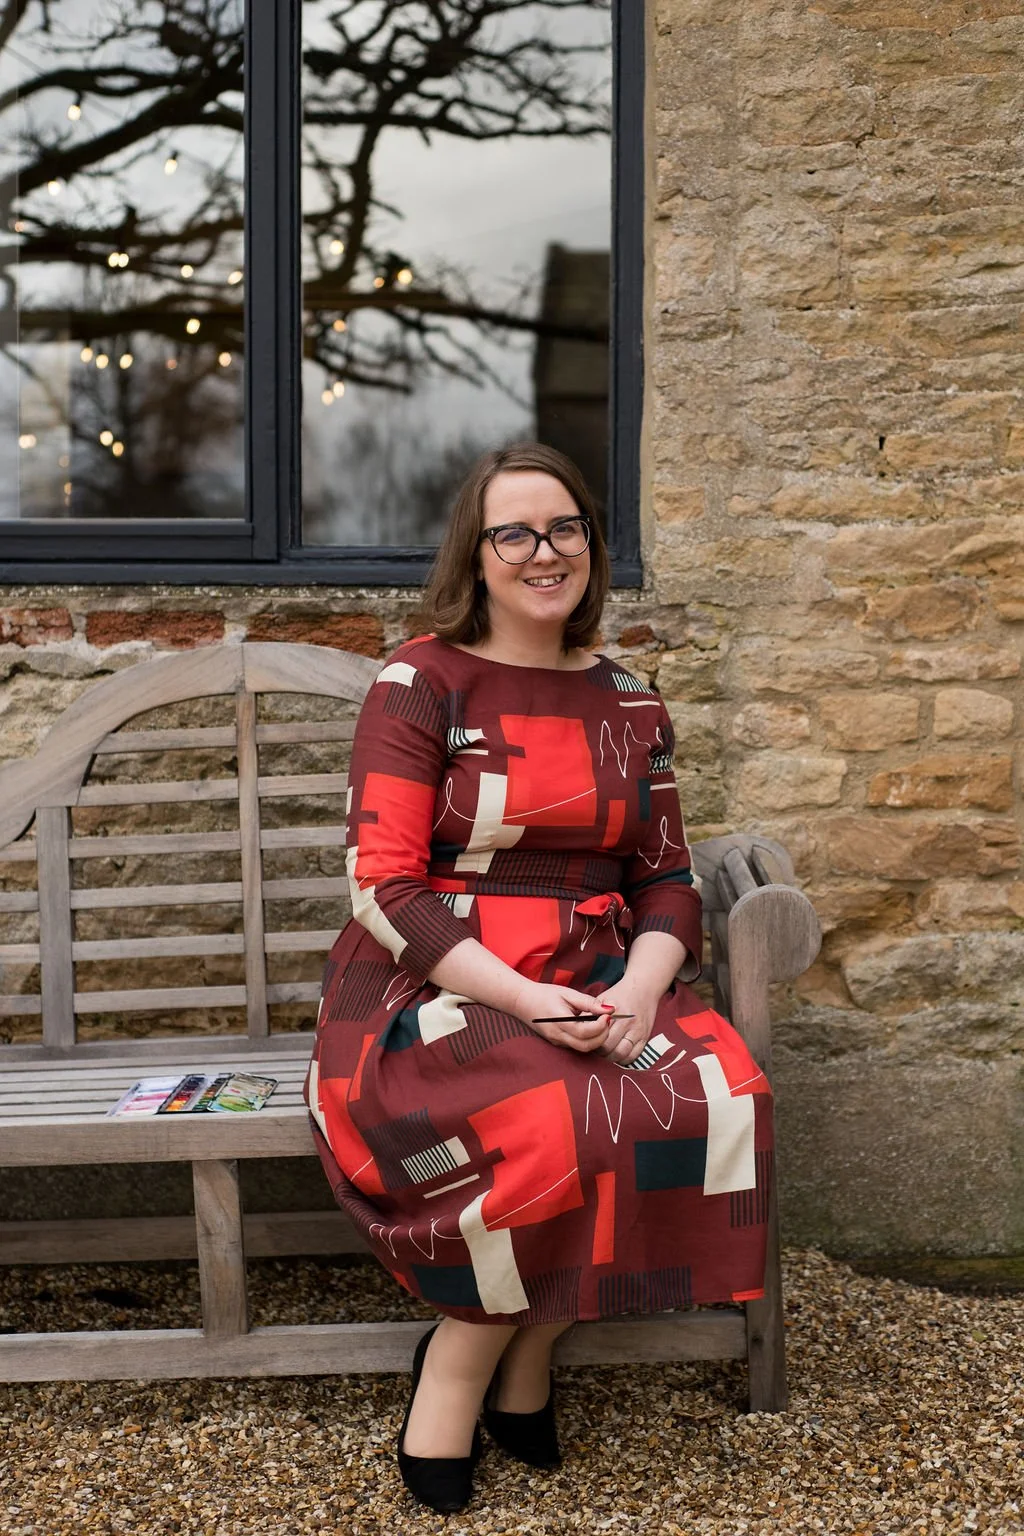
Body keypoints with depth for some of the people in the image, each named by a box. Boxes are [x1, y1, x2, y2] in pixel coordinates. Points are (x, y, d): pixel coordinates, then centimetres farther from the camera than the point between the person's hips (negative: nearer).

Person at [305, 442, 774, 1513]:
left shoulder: (630, 707, 13)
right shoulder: (422, 683, -2)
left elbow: (666, 880, 12)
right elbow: (383, 884, -9)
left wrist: (641, 985, -11)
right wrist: (520, 998, -21)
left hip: (595, 990, 5)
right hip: (433, 993, -5)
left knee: (717, 1095, -26)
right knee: (570, 1124, -34)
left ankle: (516, 1361, -6)